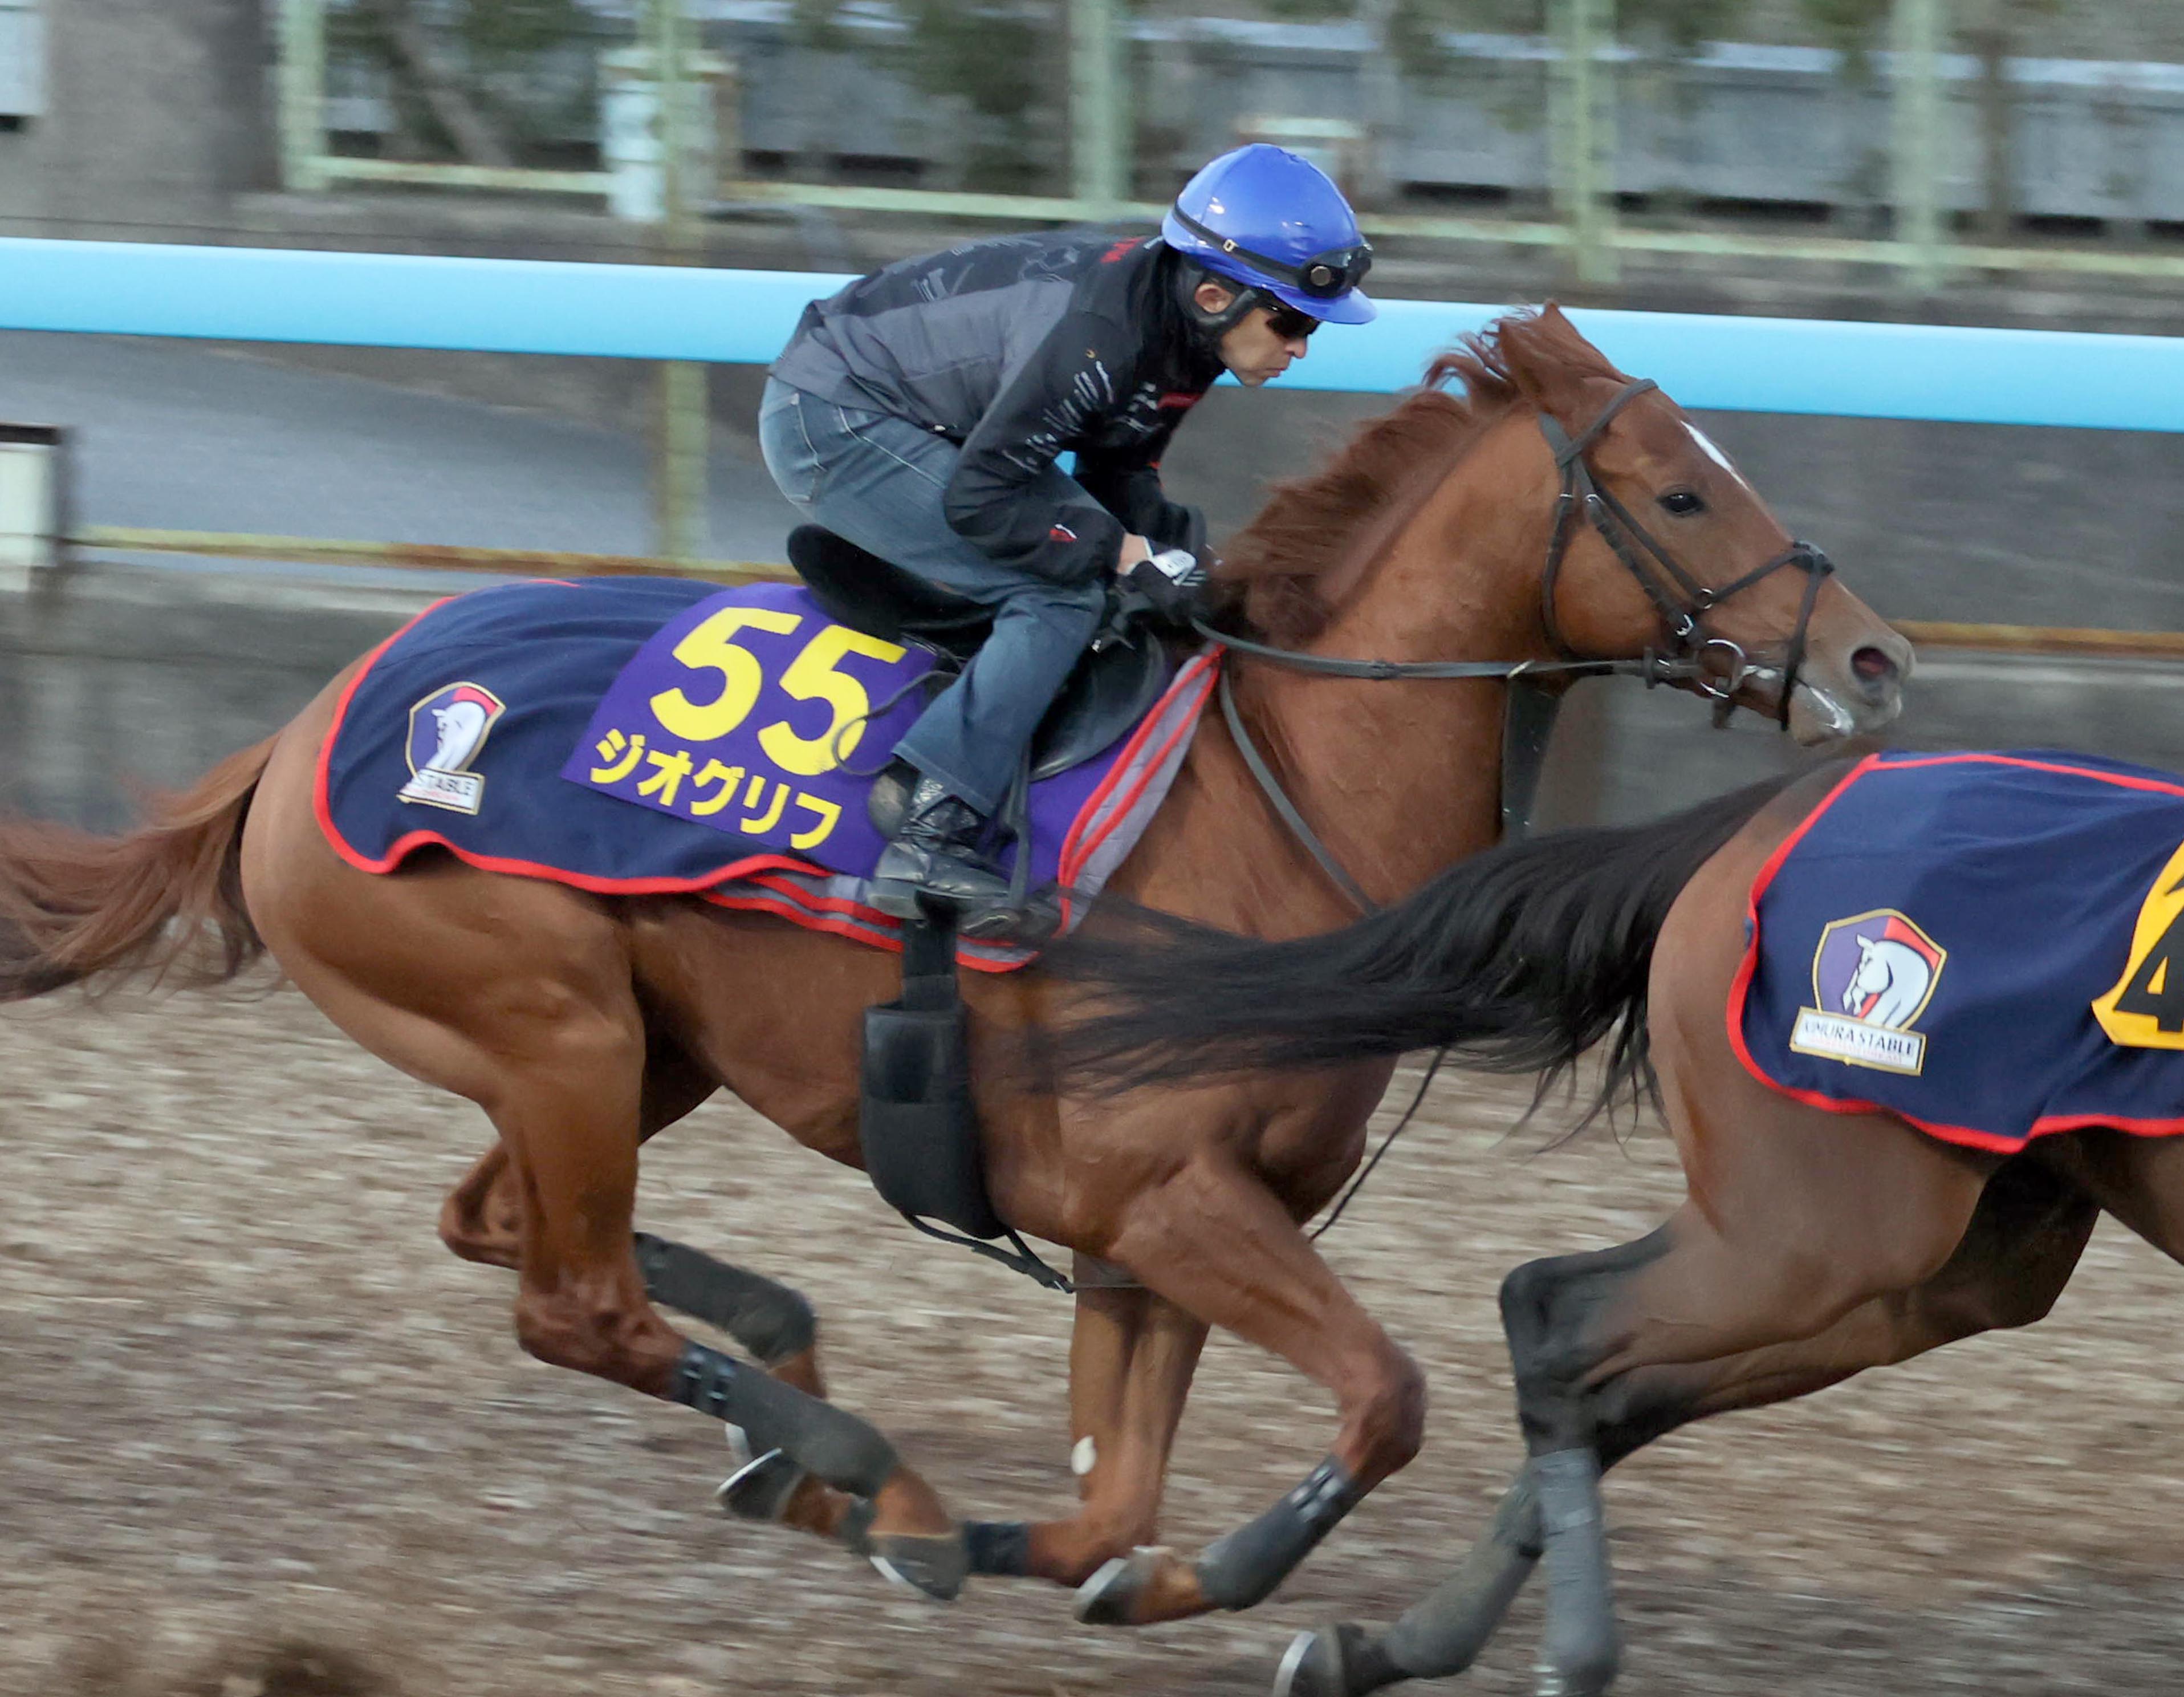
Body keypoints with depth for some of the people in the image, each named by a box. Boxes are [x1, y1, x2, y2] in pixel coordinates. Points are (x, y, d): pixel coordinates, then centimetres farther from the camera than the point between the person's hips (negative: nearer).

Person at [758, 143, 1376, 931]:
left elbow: (1118, 476, 10)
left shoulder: (1180, 330, -1)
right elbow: (981, 496, -28)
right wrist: (1123, 553, -24)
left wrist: (1178, 547, -7)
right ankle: (931, 842, -25)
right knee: (1063, 598, -19)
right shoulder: (1096, 334, -31)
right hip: (832, 421, -10)